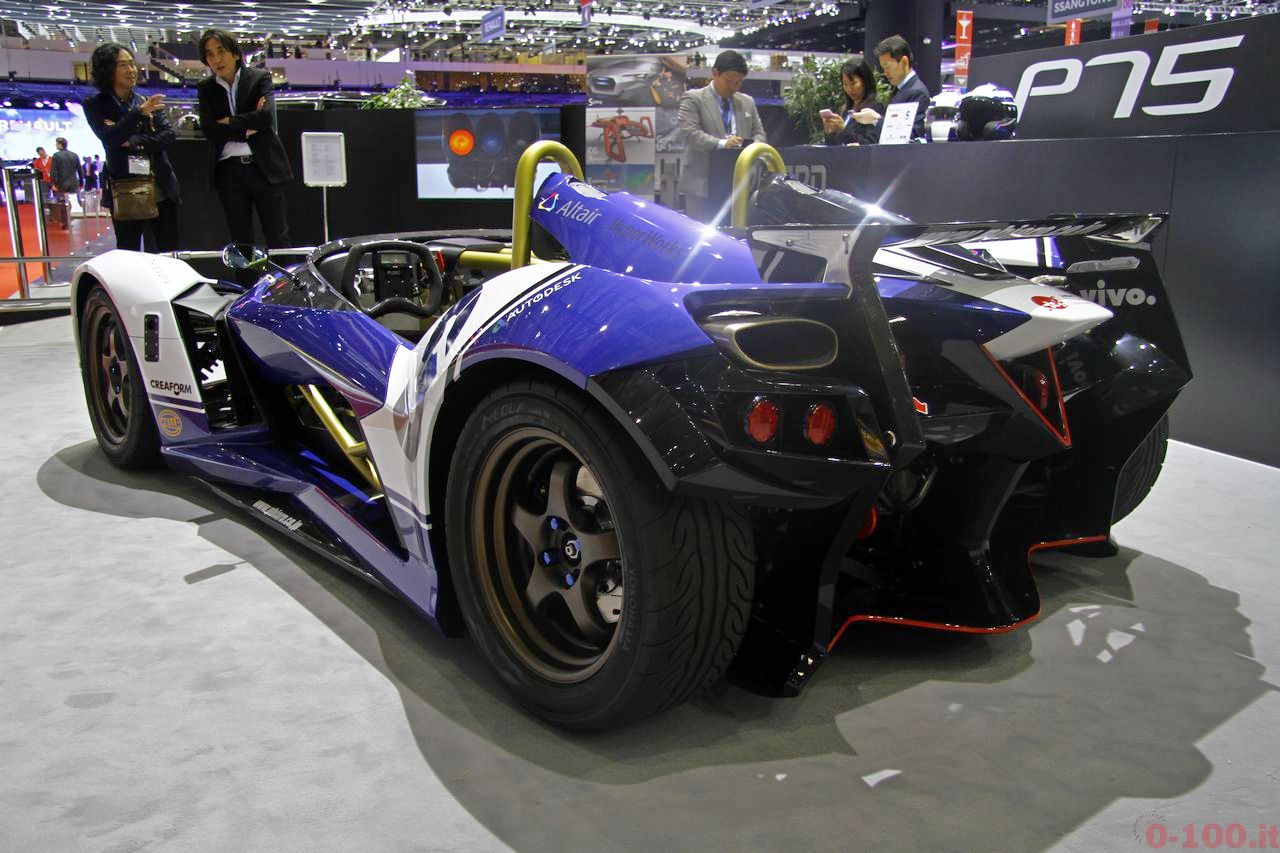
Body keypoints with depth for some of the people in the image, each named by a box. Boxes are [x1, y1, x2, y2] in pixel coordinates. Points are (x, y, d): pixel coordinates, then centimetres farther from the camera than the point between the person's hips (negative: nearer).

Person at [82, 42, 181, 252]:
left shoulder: (148, 102, 14)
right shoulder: (96, 106, 5)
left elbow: (169, 135, 5)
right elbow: (109, 137, -10)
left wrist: (136, 142, -10)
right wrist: (140, 112, -21)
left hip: (160, 189, 3)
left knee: (168, 250, 0)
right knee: (128, 251, -1)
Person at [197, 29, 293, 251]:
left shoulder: (260, 78, 4)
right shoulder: (206, 88, 10)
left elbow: (265, 116, -11)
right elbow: (209, 130, -2)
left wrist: (230, 122, -6)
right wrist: (246, 129, -9)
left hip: (263, 167, -2)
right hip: (229, 172, 2)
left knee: (277, 238, 0)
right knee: (240, 242, 5)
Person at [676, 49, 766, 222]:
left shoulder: (747, 102, 18)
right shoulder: (693, 99, 0)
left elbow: (759, 133, 18)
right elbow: (689, 132, -12)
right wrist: (721, 144, -26)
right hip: (703, 183, -5)